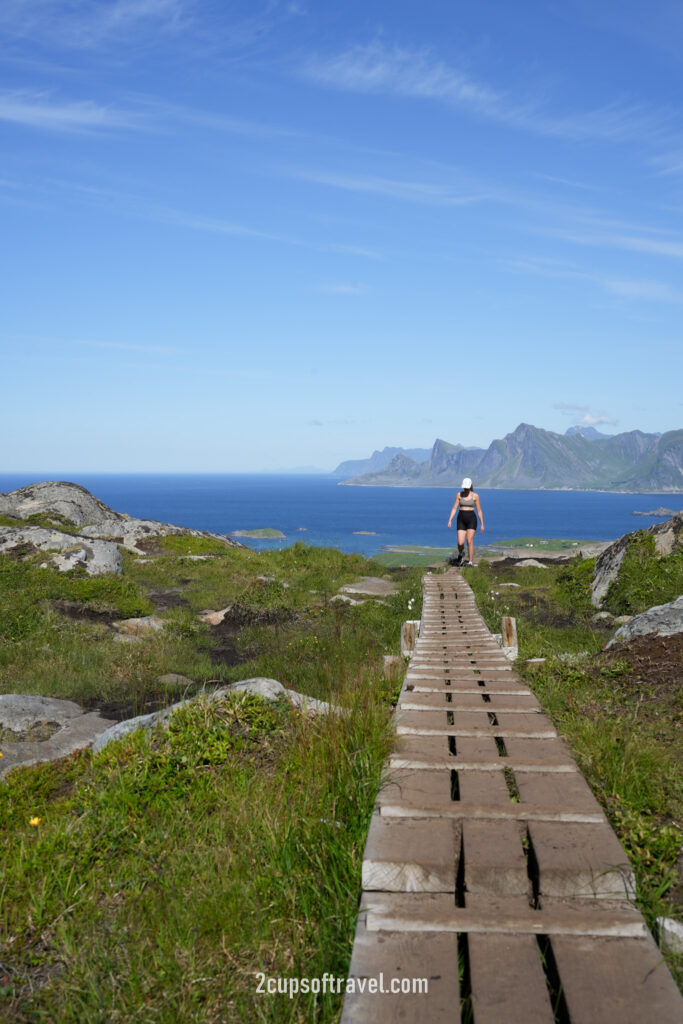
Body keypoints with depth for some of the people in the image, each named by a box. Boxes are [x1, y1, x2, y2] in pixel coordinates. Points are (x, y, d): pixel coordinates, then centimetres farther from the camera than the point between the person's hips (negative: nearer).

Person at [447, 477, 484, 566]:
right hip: (461, 519, 2)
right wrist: (450, 520, -6)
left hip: (471, 519, -1)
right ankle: (461, 554, 27)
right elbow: (454, 508, 3)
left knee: (469, 541, -12)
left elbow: (479, 510, 3)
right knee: (460, 543, -7)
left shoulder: (475, 496, -1)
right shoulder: (459, 494, 3)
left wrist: (482, 524, 3)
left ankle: (470, 562, -1)